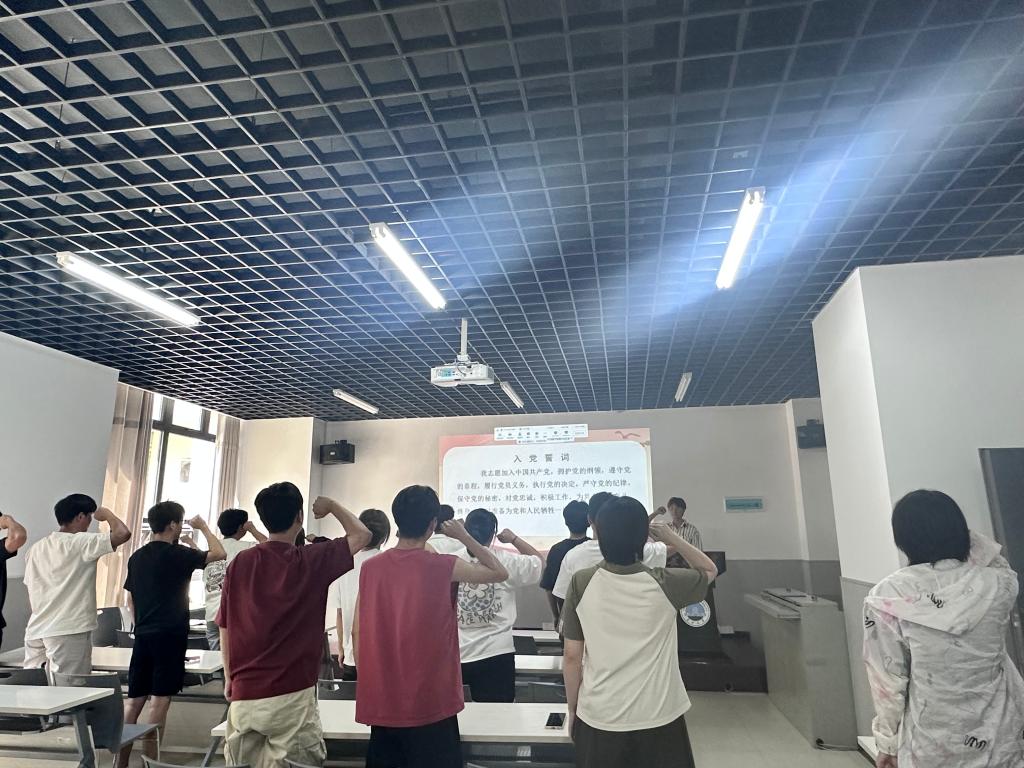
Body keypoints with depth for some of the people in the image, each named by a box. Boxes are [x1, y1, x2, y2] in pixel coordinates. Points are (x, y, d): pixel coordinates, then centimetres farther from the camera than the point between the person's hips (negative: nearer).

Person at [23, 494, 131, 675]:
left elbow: (32, 591, 16)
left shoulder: (36, 548, 12)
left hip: (36, 631, 8)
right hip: (69, 631, -8)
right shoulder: (80, 543, -12)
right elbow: (123, 534, -24)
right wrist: (107, 514, -5)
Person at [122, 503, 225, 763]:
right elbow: (219, 554, -2)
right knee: (159, 701, -3)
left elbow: (130, 599, 17)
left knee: (134, 700, 11)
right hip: (170, 635, -7)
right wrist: (203, 527, 8)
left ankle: (121, 760, 15)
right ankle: (150, 760, 0)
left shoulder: (137, 556, 11)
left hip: (143, 635, 7)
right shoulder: (178, 554, -10)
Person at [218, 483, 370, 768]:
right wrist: (330, 505, 12)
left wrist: (229, 679, 18)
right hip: (291, 696, -4)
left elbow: (225, 628, 6)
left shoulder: (240, 562, 0)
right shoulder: (312, 561, -9)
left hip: (244, 694, 4)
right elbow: (361, 535, 0)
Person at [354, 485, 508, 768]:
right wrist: (464, 536, 7)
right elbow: (500, 573, 1)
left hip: (381, 703, 4)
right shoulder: (444, 567, -13)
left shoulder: (370, 568, -2)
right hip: (430, 705, -4)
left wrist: (366, 684, 16)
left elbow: (358, 633, 5)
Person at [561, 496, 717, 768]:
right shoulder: (665, 585, -14)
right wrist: (671, 537, 4)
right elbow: (710, 570, 7)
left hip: (599, 719, 1)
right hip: (659, 718, 0)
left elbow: (572, 657, -5)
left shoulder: (581, 583, -13)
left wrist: (573, 710, 8)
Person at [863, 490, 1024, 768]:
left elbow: (888, 680, -11)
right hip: (1001, 741, 3)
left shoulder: (888, 597, -18)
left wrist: (888, 742, 2)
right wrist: (955, 532, 3)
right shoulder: (1000, 586, -12)